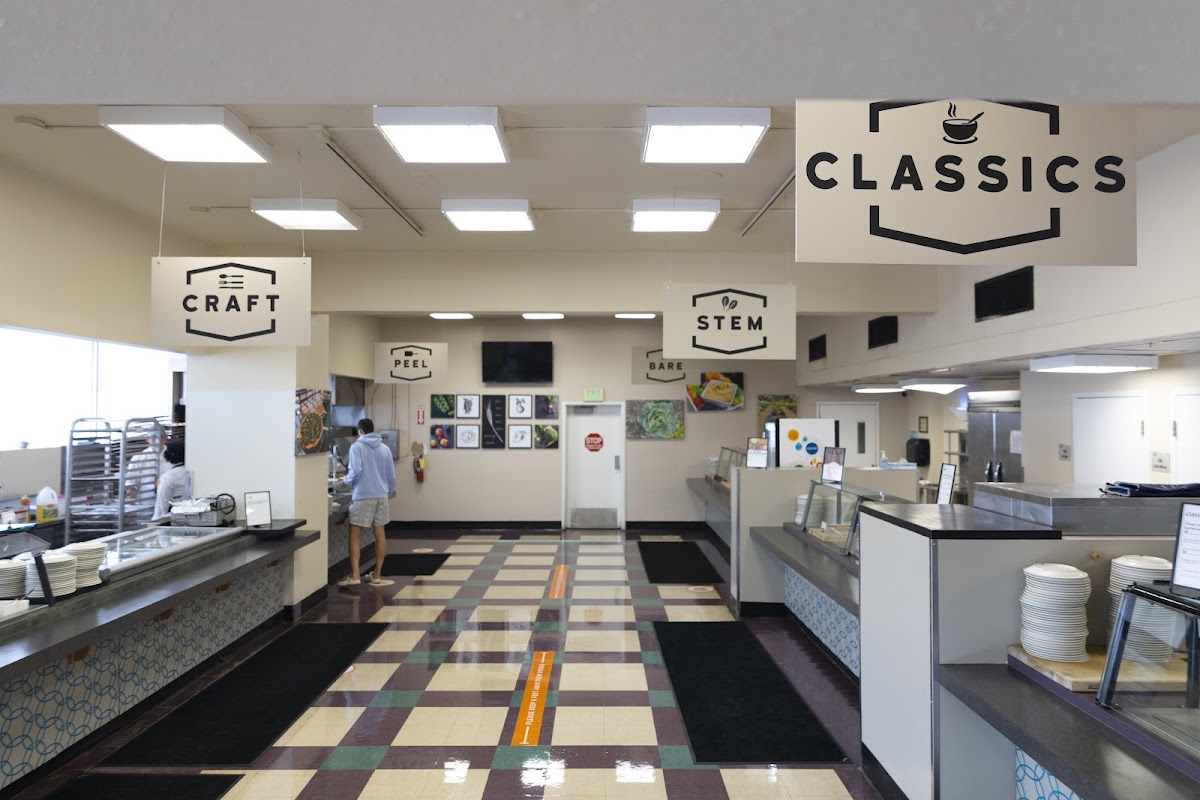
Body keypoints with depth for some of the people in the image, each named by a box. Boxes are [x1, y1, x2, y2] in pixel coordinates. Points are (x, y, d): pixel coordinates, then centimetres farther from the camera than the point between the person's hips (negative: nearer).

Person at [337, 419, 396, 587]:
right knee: (380, 535, 9)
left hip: (362, 496, -5)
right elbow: (392, 476, 11)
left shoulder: (356, 447, -4)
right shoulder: (385, 449, 10)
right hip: (381, 496, 5)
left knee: (354, 535, 3)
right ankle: (377, 576, 14)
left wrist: (346, 481, 3)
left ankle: (354, 576, -3)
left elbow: (356, 471, -16)